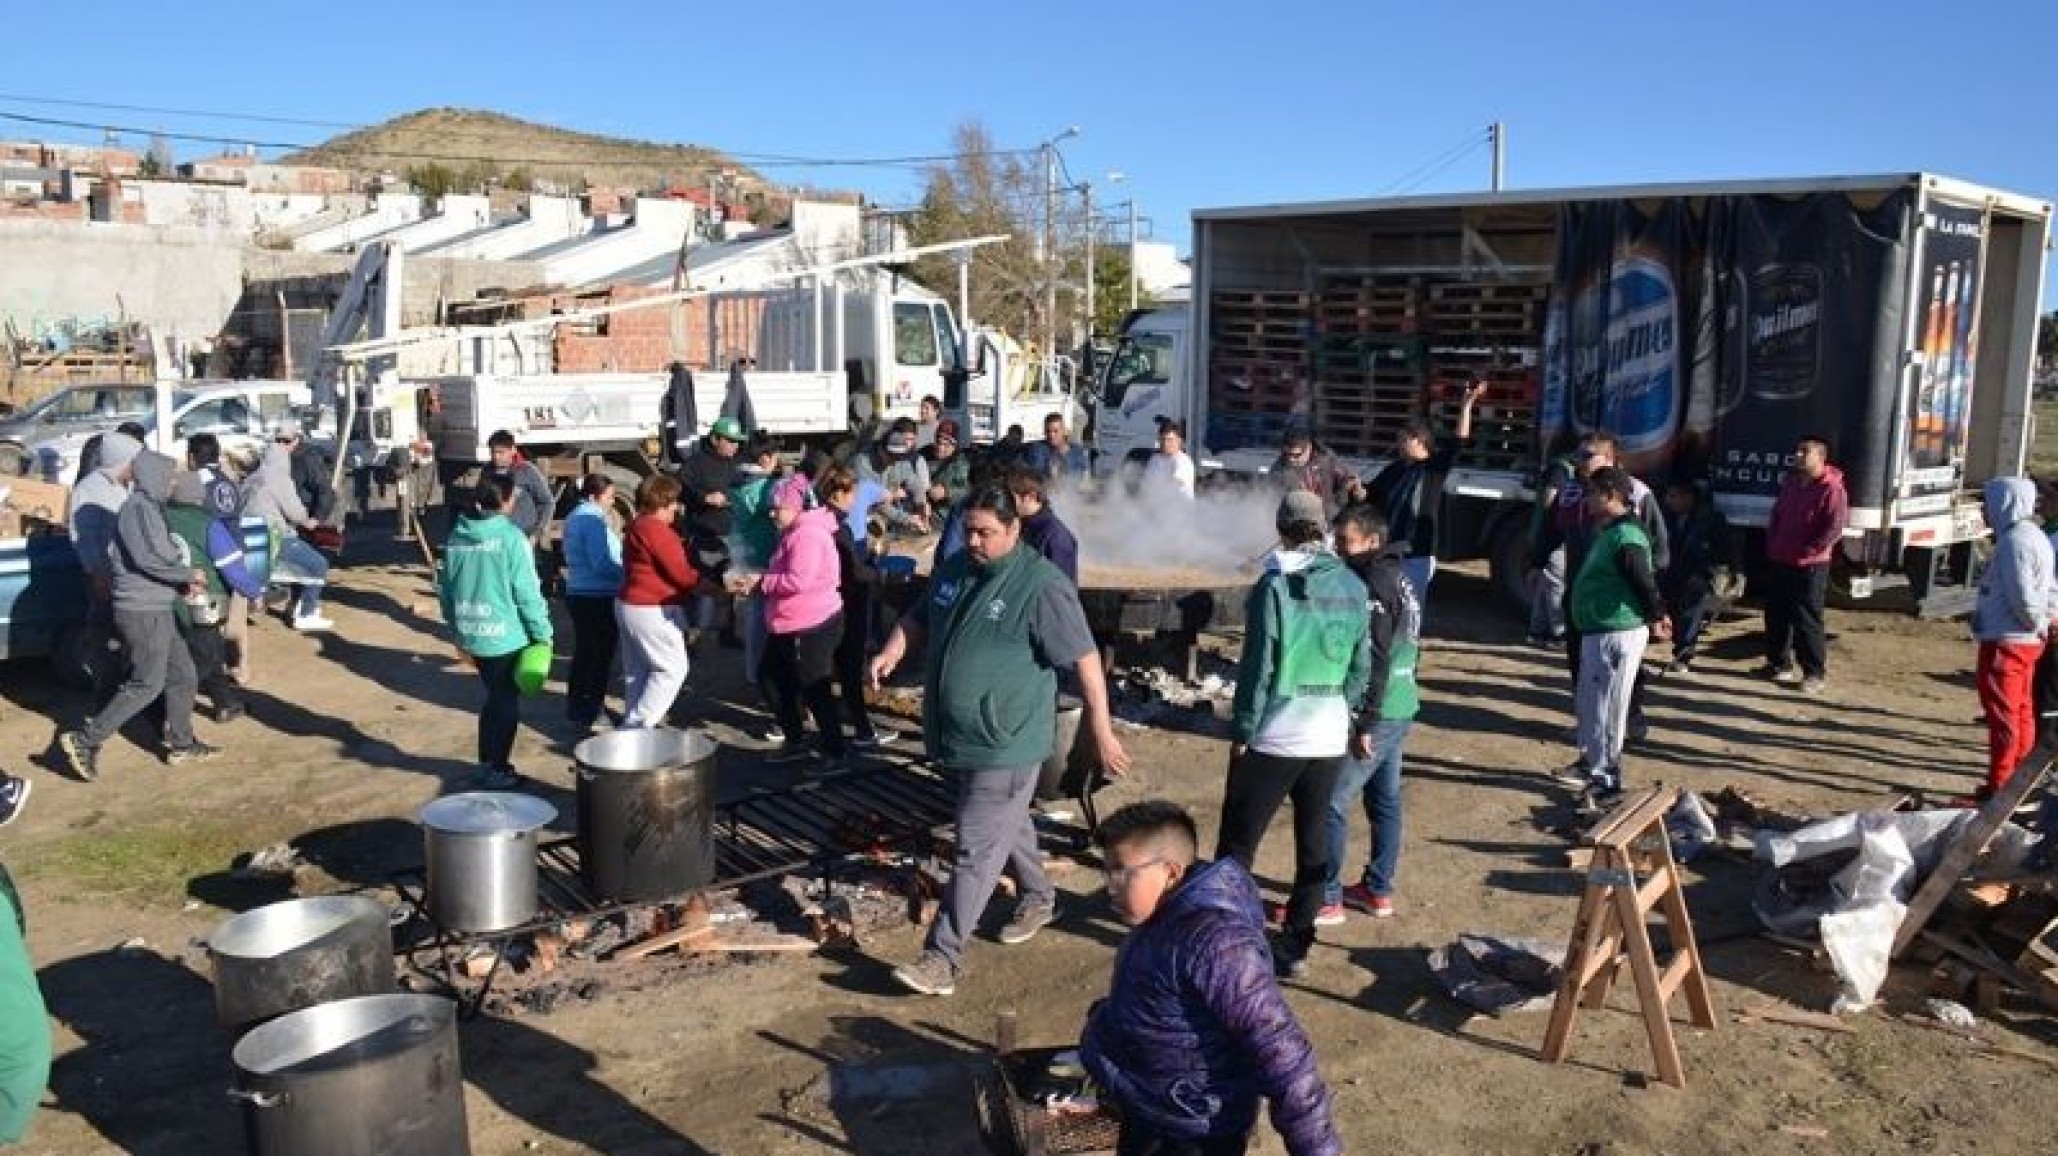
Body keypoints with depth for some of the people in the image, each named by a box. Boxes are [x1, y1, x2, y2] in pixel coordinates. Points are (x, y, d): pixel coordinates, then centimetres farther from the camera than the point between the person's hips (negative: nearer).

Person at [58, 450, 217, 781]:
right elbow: (151, 558, -24)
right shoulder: (139, 507, -16)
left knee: (183, 674, 15)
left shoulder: (150, 508, 15)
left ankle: (180, 743, 23)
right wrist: (190, 573, -12)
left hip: (155, 609, 10)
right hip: (142, 612, -10)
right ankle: (85, 741, -1)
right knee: (146, 685, -6)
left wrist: (183, 579, 4)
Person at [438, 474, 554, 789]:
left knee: (494, 697, 21)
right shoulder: (511, 537, -15)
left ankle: (488, 763, 29)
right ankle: (496, 771, 15)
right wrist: (543, 632, -7)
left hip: (471, 635, 6)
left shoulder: (456, 537, 5)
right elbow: (526, 592, -16)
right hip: (507, 636, -6)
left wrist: (457, 628, 22)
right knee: (507, 702, 8)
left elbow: (446, 588, 12)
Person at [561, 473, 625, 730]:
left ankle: (575, 708, 29)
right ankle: (590, 715, 7)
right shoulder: (594, 520, -19)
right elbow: (602, 563, -26)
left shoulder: (575, 517, 12)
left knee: (583, 652, 19)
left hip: (577, 593, 10)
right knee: (600, 655, 0)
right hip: (599, 597, -10)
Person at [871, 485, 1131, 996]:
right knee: (1008, 823, 26)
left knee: (977, 849, -6)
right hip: (959, 736, 8)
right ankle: (1038, 897, 47)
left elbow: (1085, 659, -17)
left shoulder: (1040, 585, -18)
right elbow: (918, 619, 19)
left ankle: (943, 958, -2)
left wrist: (1102, 732, -17)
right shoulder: (952, 570, 5)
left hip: (1006, 742, -8)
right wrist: (890, 652, -2)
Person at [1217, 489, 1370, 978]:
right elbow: (1361, 666, 8)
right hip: (1329, 739, 5)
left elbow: (1258, 665, -13)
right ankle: (1295, 946, 19)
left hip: (1273, 737, -5)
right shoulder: (1353, 587, 3)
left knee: (1239, 840, 7)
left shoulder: (1275, 585, -13)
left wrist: (1242, 729, -6)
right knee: (1314, 842, 13)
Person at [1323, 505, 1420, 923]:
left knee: (1331, 803, -4)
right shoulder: (1400, 578, 12)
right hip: (1402, 708, 10)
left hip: (1376, 714, -10)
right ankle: (1379, 891, 26)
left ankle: (1326, 900, 2)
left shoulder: (1374, 586, -18)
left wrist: (1365, 724, -20)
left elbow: (1375, 661, -22)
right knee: (1385, 799, 16)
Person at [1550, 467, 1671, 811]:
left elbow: (1644, 582, -27)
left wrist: (1655, 617, -29)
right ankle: (1590, 762, 37)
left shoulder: (1624, 537, -20)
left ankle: (1608, 782, 5)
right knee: (1588, 702, 22)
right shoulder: (1607, 531, 13)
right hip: (1597, 630, 11)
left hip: (1617, 634, -11)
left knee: (1606, 706, -3)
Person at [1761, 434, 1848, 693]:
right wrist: (1771, 543, 11)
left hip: (1809, 566, -8)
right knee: (1776, 615, 13)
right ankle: (1779, 664, 25)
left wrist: (1807, 552, -16)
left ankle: (1815, 673, 1)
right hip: (1778, 562, 8)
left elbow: (1835, 528, -18)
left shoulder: (1831, 488, -13)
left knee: (1806, 620, -6)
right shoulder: (1790, 482, 13)